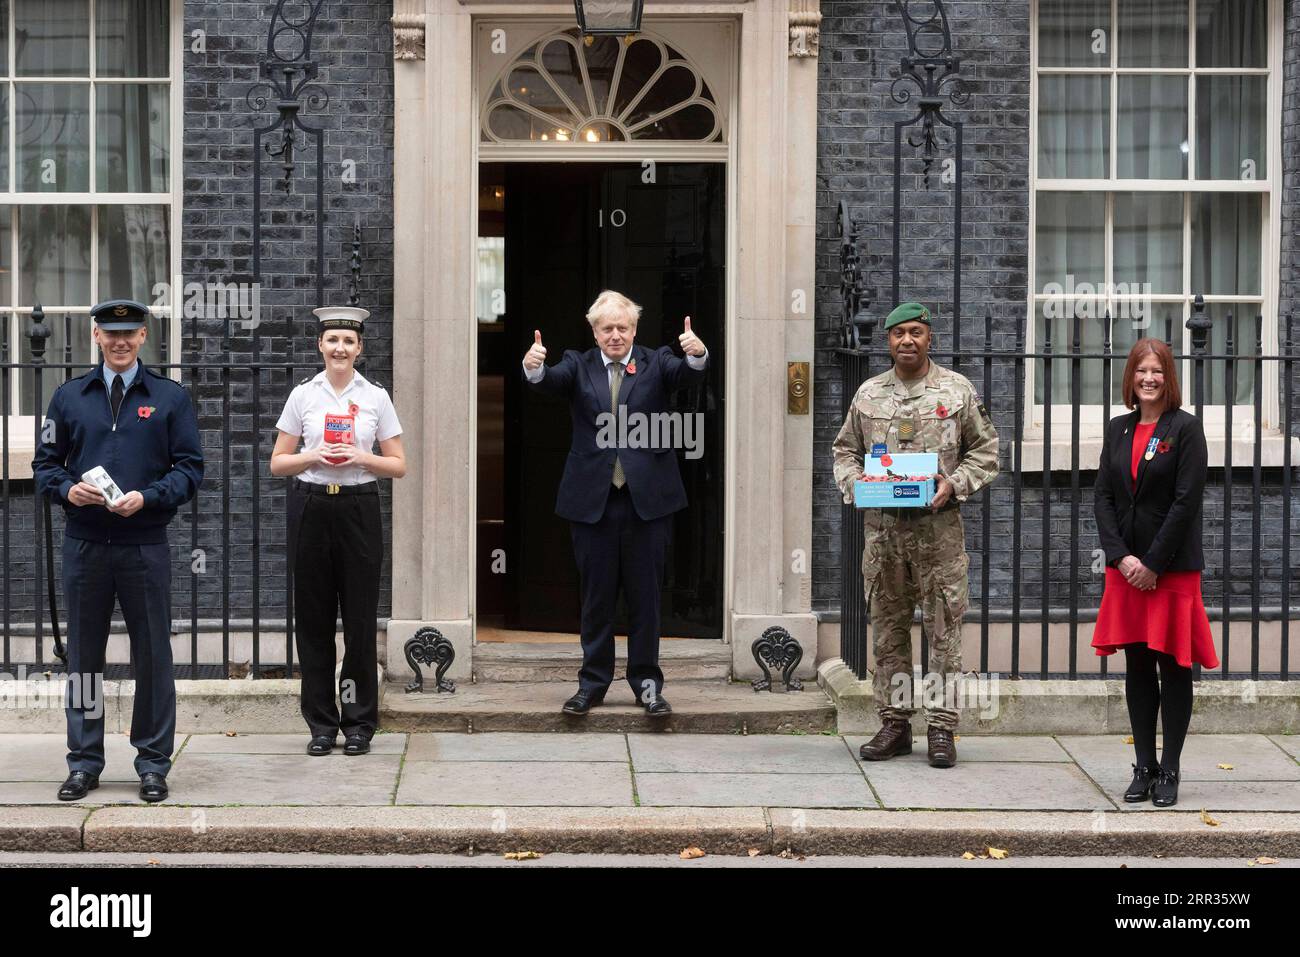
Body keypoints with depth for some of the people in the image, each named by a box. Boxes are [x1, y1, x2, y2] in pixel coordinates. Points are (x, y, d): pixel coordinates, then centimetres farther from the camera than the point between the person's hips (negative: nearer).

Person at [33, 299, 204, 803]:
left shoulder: (171, 398, 4)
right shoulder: (69, 396, 10)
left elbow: (190, 468, 0)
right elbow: (45, 463, 11)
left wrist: (146, 498, -15)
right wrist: (67, 489, -10)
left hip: (145, 545, -2)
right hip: (84, 544, 2)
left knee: (152, 655, 2)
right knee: (83, 653, 7)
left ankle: (153, 763, 12)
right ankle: (84, 762, 17)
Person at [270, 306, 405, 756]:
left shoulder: (375, 397, 4)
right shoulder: (303, 395, 5)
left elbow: (398, 465, 6)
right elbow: (278, 463, 7)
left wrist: (362, 458, -11)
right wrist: (314, 456, -11)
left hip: (358, 509, -1)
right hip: (311, 508, 1)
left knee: (360, 616, 0)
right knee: (314, 617, 3)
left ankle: (359, 723, 12)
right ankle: (321, 723, 13)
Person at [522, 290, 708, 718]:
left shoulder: (655, 363, 5)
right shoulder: (579, 366, 6)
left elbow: (686, 373, -15)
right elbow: (551, 381, -13)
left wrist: (697, 355, -38)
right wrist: (534, 368, -36)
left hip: (647, 500, -1)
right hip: (592, 500, 1)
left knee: (645, 595, 6)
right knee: (596, 597, 9)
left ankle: (647, 683, 15)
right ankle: (593, 682, 19)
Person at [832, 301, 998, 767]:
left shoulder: (958, 390, 3)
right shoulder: (868, 394, 10)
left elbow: (985, 449, 6)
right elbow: (845, 449, 17)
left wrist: (954, 484, -9)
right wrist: (855, 484, -2)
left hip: (938, 526, -2)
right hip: (882, 525, 3)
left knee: (943, 628, -2)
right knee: (888, 627, 7)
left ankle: (941, 726, 4)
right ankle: (894, 722, 15)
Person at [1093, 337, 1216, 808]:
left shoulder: (1186, 427, -5)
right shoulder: (1117, 429, 10)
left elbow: (1187, 500, -11)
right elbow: (1102, 496, 5)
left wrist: (1154, 564, -13)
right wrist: (1122, 557, -8)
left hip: (1173, 567, -4)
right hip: (1126, 565, 4)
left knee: (1173, 665, 0)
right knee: (1137, 666, 7)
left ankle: (1169, 770, 8)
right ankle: (1143, 767, 14)